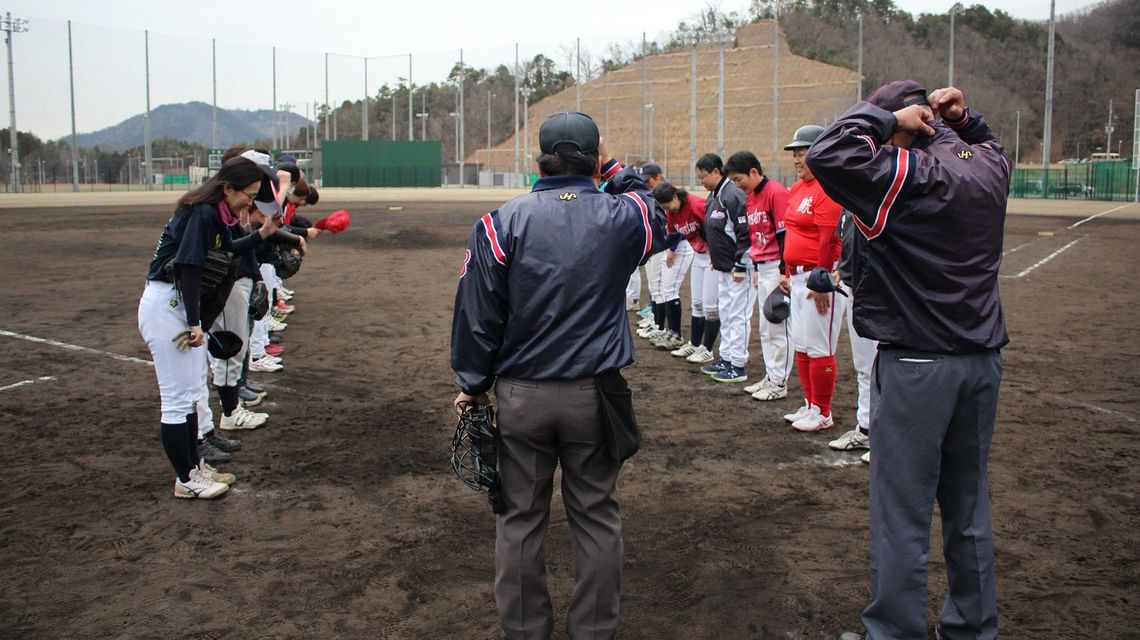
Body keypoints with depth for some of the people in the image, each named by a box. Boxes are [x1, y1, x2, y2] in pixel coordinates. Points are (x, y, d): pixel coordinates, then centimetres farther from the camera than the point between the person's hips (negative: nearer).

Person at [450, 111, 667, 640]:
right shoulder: (622, 217, -3)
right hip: (594, 395, 1)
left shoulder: (503, 223, -6)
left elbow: (477, 313, -4)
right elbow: (656, 218, 23)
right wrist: (617, 174, 25)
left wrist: (474, 384, 7)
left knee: (520, 517, 13)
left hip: (521, 396, 0)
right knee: (596, 516, 13)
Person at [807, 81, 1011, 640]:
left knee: (902, 514, 2)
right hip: (982, 362, 8)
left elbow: (827, 155, -27)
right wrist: (963, 119, 12)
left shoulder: (909, 176, -16)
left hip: (916, 367, -8)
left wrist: (885, 116, -13)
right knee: (969, 508, 18)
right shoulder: (989, 166, 7)